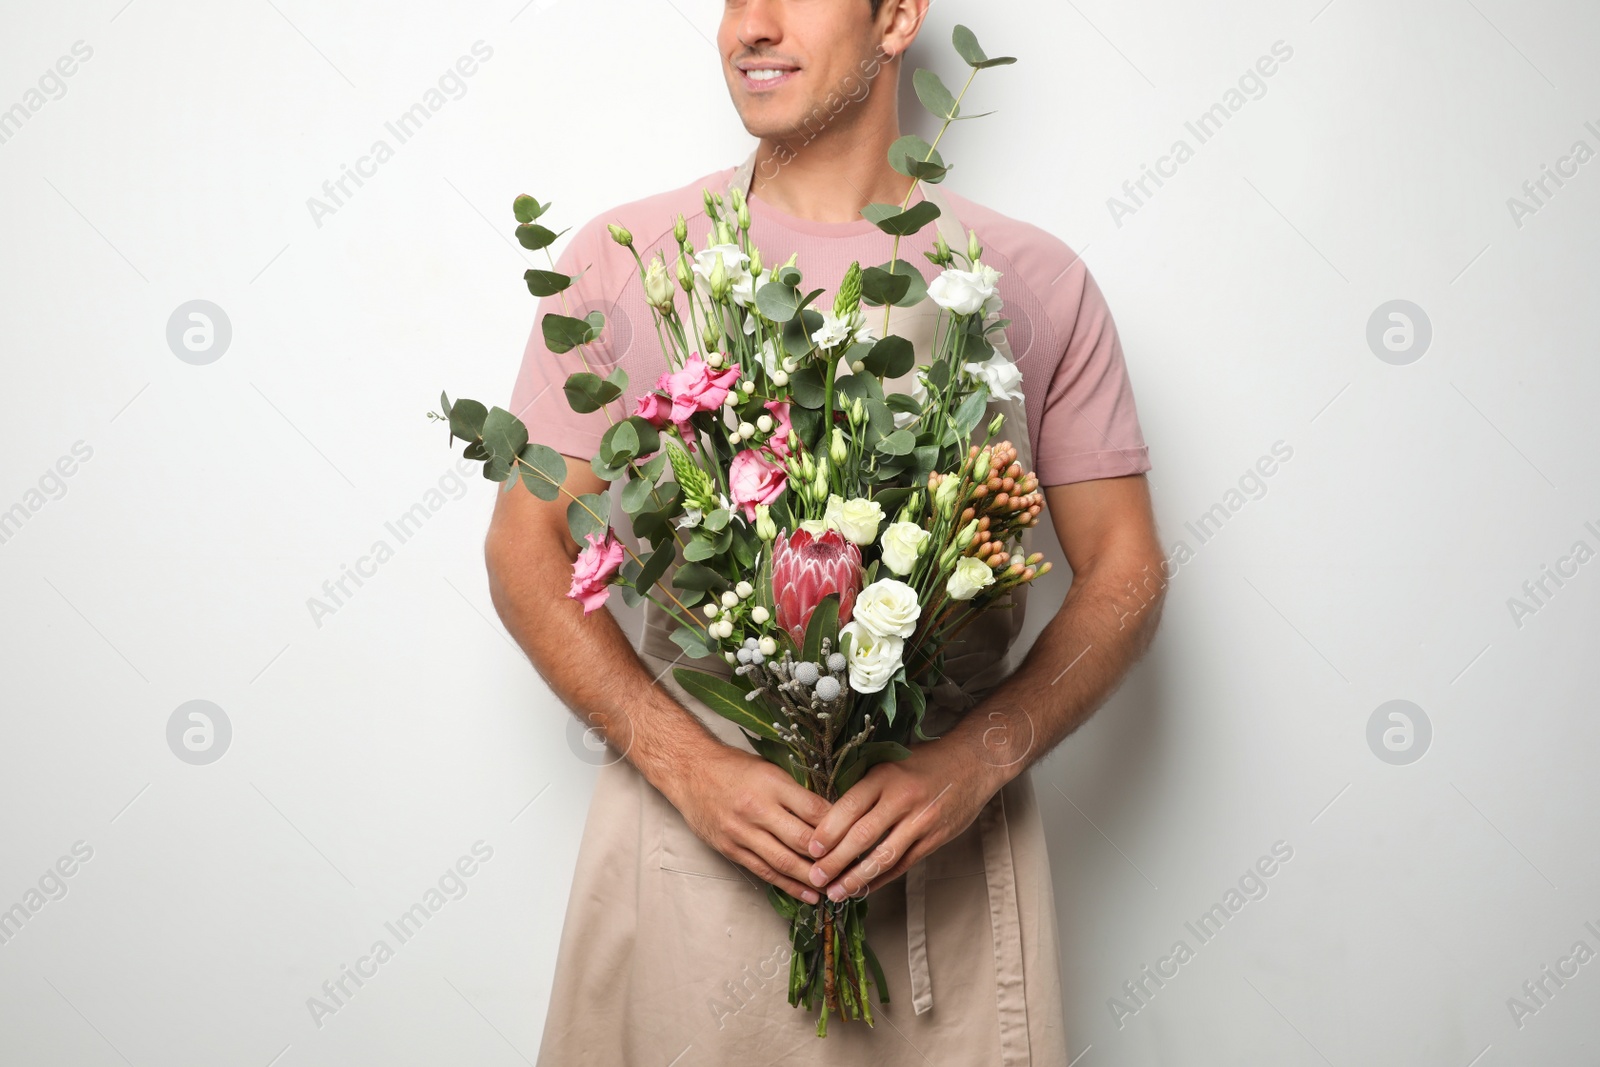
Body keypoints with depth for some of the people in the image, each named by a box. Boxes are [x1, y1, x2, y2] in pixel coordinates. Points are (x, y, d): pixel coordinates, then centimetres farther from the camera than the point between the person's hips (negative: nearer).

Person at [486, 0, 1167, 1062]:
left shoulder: (1035, 282, 1)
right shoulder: (622, 260, 1)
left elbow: (1123, 570, 2)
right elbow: (527, 548, 0)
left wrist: (976, 758, -14)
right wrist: (685, 761, -13)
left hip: (948, 835, 1)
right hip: (686, 816, 0)